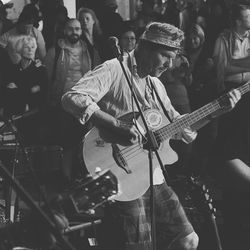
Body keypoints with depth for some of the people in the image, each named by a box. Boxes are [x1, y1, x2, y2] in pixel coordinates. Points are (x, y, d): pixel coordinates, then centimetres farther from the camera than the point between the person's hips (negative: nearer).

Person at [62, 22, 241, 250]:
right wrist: (116, 126, -32)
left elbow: (179, 127, 21)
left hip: (154, 178, 9)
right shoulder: (114, 70, -10)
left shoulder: (155, 84, 18)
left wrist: (218, 110, 10)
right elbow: (72, 99, -24)